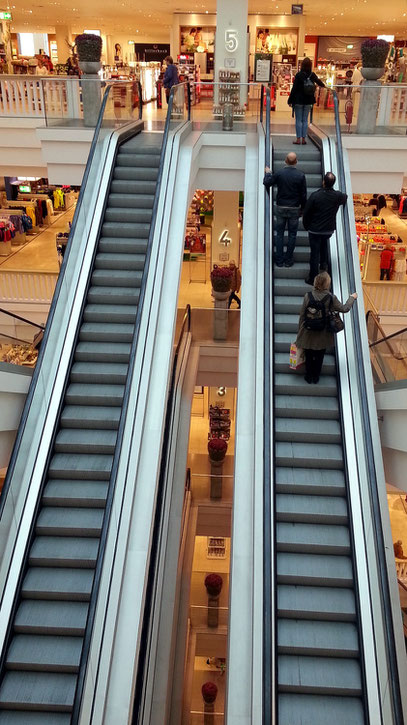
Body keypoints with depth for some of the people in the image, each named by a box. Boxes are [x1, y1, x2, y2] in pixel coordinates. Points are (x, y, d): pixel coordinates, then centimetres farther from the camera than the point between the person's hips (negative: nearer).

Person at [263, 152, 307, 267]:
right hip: (294, 209, -1)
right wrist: (302, 209, 9)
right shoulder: (301, 175, -8)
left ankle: (279, 260, 11)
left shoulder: (279, 173, -9)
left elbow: (266, 183, 0)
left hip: (280, 208, 1)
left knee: (279, 234, 10)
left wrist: (268, 173, 19)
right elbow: (303, 194, -3)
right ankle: (288, 260, 13)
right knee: (292, 234, 10)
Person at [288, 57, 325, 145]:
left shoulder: (299, 75, -12)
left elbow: (294, 88, -11)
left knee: (298, 120, 1)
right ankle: (303, 138, 10)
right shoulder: (312, 75, 2)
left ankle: (298, 139, 0)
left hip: (298, 100, -4)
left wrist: (290, 100, -4)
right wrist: (323, 85, 45)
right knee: (305, 120, 9)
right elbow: (319, 82, 22)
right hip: (308, 101, 4)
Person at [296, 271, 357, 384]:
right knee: (319, 357, 19)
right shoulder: (331, 298, -16)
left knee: (309, 357, 18)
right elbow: (344, 309, -1)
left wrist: (300, 330, 5)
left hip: (308, 332, 0)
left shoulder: (308, 296, -14)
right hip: (323, 334, 0)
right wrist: (352, 298, 17)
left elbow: (302, 315, -8)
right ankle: (316, 377, 33)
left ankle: (309, 377, 31)